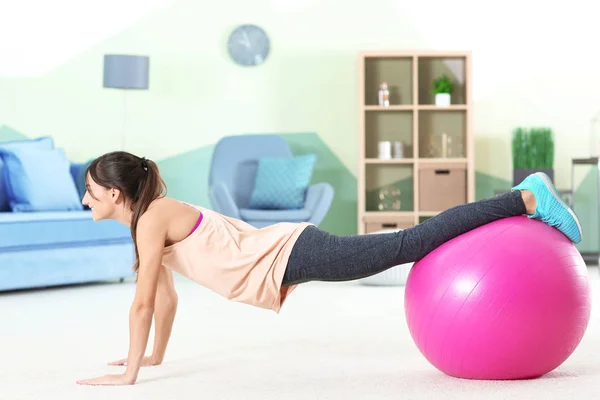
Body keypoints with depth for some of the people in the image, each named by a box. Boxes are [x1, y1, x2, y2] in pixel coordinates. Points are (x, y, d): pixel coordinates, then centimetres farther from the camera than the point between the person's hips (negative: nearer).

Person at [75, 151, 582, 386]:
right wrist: (155, 355, 29)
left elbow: (143, 300, -16)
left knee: (410, 243, -10)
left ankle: (529, 198, -8)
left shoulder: (152, 218, -12)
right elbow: (167, 295, 26)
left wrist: (129, 373, -12)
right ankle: (521, 200, 18)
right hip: (288, 256, 8)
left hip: (291, 254, -8)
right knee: (409, 245, 11)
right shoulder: (154, 219, 16)